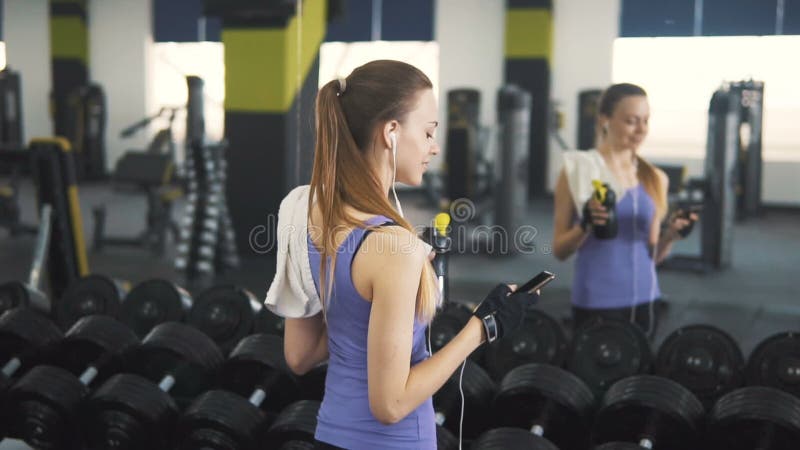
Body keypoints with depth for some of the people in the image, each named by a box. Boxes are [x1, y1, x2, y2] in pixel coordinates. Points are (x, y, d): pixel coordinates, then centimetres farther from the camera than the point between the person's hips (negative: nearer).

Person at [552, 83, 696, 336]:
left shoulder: (656, 179, 7)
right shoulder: (578, 172, -6)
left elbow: (653, 255, 11)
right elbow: (559, 250, -3)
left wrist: (671, 234, -7)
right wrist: (586, 225, -20)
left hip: (643, 302, 4)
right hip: (596, 304, -4)